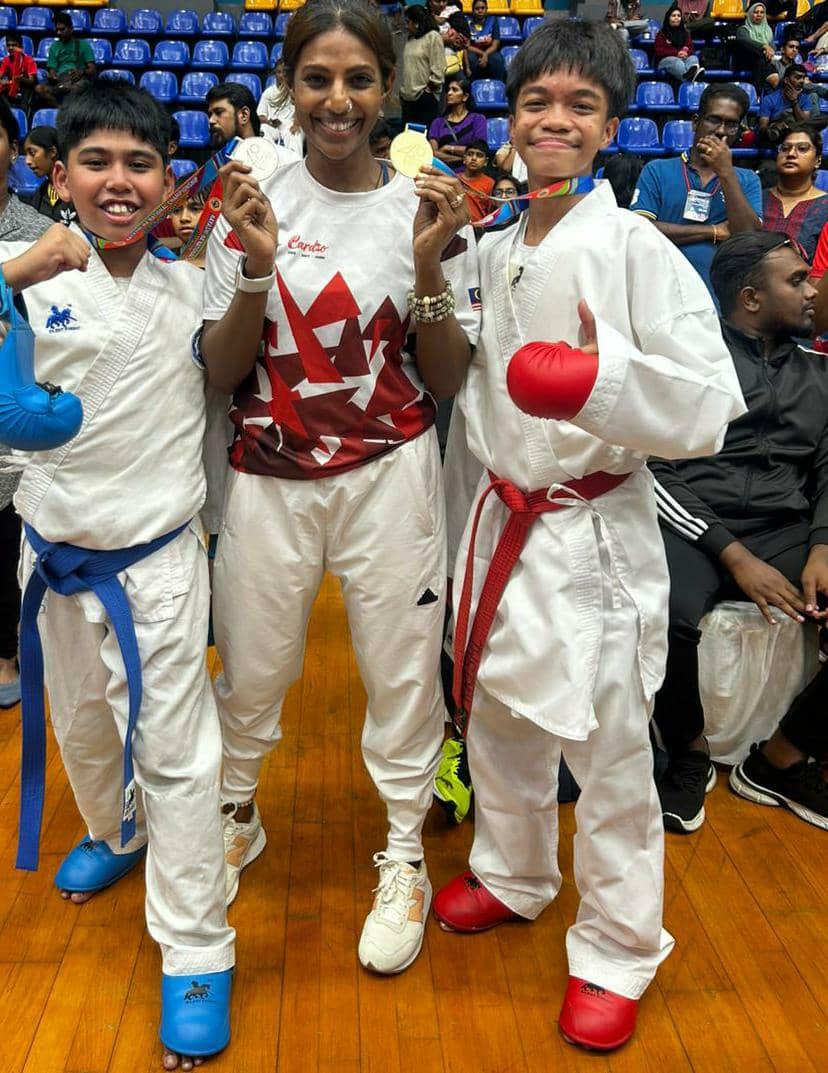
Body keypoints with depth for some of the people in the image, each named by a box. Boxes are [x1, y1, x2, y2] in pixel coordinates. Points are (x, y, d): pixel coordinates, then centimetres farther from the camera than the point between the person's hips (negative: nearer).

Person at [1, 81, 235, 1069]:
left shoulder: (189, 285, -1)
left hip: (157, 553, -1)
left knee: (172, 747, 1)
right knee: (81, 725, 22)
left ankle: (196, 953, 14)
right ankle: (113, 833, 52)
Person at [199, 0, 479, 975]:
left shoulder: (424, 207, 0)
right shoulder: (252, 205, 1)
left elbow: (449, 372, -1)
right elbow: (221, 373, -2)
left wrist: (431, 266, -16)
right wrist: (257, 269, -17)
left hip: (389, 474, 0)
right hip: (269, 476, 1)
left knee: (400, 670, 7)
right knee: (251, 669, 12)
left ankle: (404, 861, 30)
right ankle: (235, 818, 42)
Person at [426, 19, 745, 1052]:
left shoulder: (636, 250, -11)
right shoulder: (493, 254, 7)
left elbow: (708, 409, -17)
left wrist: (602, 378, -33)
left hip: (596, 530, -6)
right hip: (501, 517, 6)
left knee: (608, 753, 4)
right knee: (496, 715, 20)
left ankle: (616, 952, 27)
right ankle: (512, 876, 45)